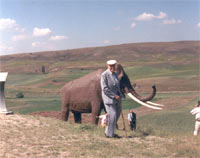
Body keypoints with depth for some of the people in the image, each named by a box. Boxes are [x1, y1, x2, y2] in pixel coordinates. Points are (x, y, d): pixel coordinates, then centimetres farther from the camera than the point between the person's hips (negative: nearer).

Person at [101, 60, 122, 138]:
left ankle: (108, 132, 22)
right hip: (108, 97, -8)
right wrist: (115, 96, -19)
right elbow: (104, 88, -20)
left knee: (117, 114, 11)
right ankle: (110, 134, 7)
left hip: (116, 97, 8)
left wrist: (119, 96, 1)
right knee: (112, 115, -7)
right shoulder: (104, 75, -15)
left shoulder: (115, 74, 9)